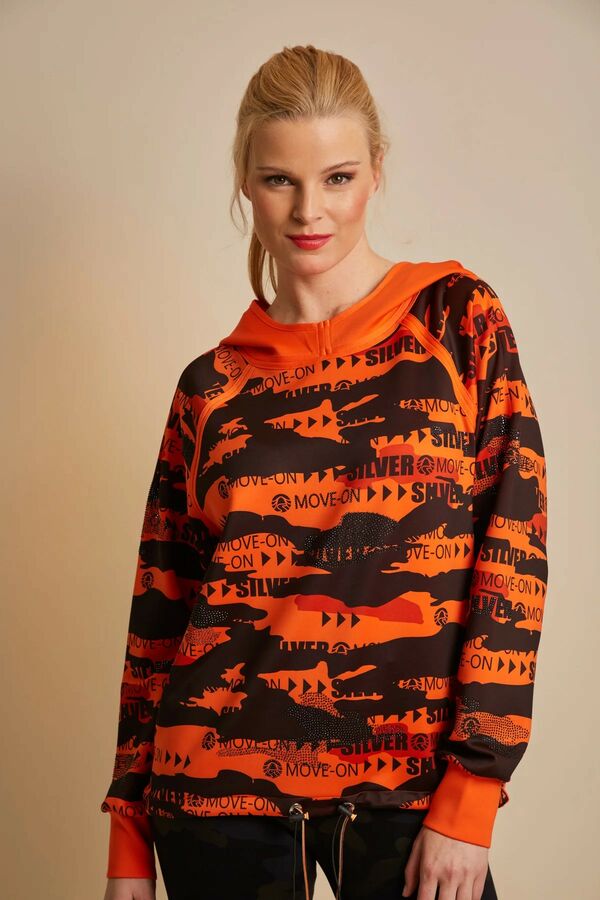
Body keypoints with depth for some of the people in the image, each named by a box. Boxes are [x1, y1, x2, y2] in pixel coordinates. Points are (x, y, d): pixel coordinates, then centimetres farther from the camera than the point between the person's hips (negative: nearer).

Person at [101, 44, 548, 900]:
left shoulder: (457, 317, 0)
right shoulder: (212, 384, 6)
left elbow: (514, 546, -5)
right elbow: (160, 611, 8)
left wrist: (470, 795, -11)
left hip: (409, 782, -1)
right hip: (219, 777, 2)